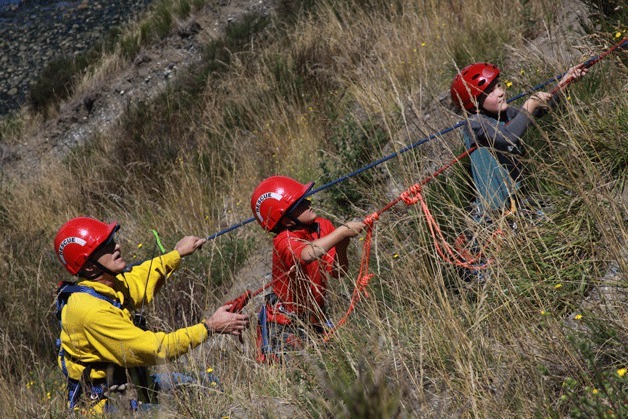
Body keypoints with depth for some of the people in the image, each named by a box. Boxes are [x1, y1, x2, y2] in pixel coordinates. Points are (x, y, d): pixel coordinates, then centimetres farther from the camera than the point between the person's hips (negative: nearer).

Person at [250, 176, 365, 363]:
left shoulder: (322, 226, -4)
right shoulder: (283, 241, -24)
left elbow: (337, 272, -3)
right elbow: (307, 255, -48)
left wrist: (341, 246, -22)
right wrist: (342, 232, -41)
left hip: (315, 317, 6)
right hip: (283, 325, -6)